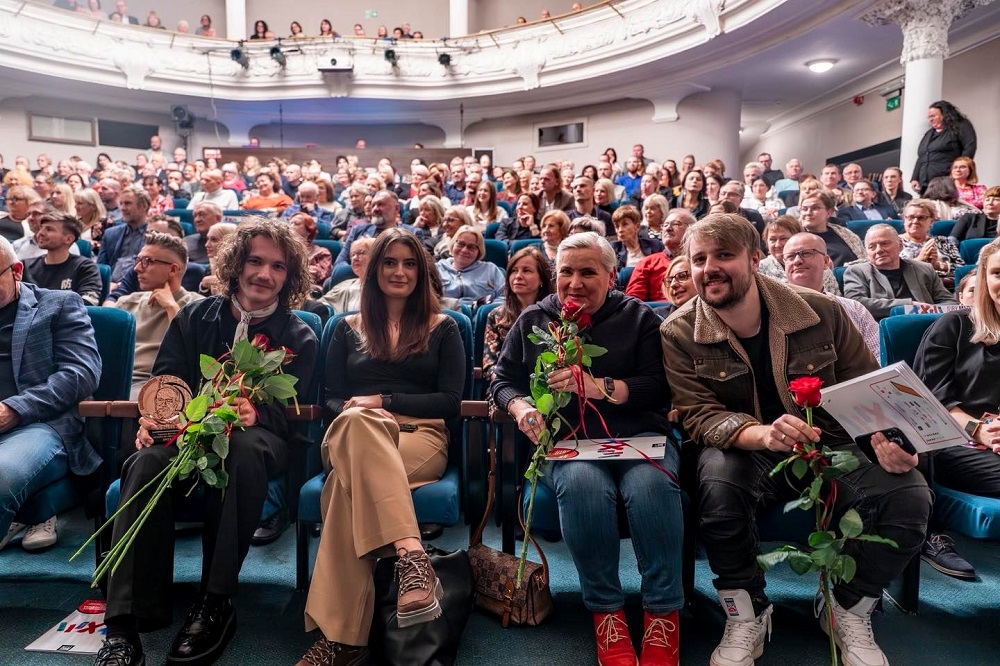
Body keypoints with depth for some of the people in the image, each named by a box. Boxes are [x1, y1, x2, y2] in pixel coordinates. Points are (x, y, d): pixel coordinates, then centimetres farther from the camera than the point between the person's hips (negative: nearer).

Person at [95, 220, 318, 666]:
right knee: (148, 461, -32)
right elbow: (165, 379, 8)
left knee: (245, 451, -39)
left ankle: (214, 605, -30)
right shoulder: (195, 317, 13)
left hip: (255, 433, -2)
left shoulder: (298, 336, 7)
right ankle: (126, 624, -31)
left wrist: (256, 413, -25)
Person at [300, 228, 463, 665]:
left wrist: (383, 401, -7)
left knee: (348, 484, -36)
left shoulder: (442, 327, 16)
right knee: (358, 422, -39)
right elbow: (332, 399, 14)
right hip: (354, 435, 2)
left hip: (421, 438, -1)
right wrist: (357, 411, -11)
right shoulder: (348, 327, 22)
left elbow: (450, 400, 4)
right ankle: (412, 557, -50)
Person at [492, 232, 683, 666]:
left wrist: (598, 386, -17)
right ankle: (605, 610, -17)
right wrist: (521, 408, -8)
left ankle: (663, 613, -17)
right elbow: (503, 381, 15)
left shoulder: (638, 318, 10)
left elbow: (659, 387, -2)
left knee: (651, 483, -34)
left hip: (638, 436, 0)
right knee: (582, 482, -35)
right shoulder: (533, 320, 16)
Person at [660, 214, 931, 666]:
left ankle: (849, 610, 5)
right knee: (717, 477, -36)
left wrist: (885, 438, -16)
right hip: (745, 455, -2)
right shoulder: (678, 334, -9)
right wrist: (762, 434, -35)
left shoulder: (821, 312, -4)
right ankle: (746, 614, -9)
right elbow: (698, 416, -15)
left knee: (909, 496, -23)